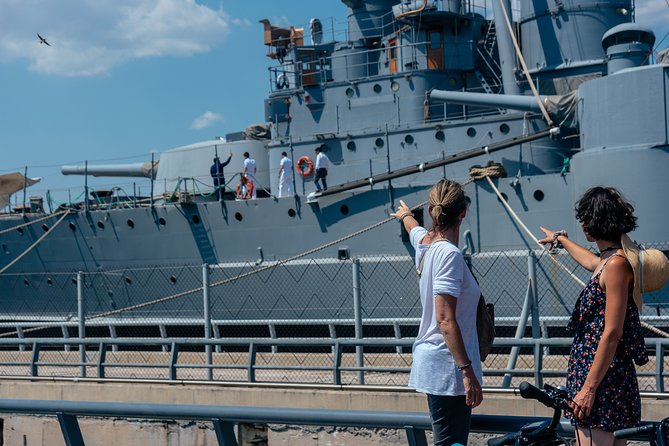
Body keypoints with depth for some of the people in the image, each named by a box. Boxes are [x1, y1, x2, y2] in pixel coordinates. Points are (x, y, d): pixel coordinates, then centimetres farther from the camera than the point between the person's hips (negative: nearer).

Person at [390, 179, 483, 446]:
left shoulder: (424, 241, 7)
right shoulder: (449, 253, -17)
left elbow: (412, 226, 35)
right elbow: (446, 320, -21)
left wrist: (405, 214, 58)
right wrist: (467, 370, -21)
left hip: (431, 361, 9)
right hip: (447, 367, -9)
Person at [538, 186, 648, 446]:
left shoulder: (616, 264, -15)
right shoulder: (608, 259, 14)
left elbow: (612, 334, -19)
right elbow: (590, 261, 41)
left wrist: (589, 388, -19)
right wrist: (561, 240, 59)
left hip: (602, 378, -10)